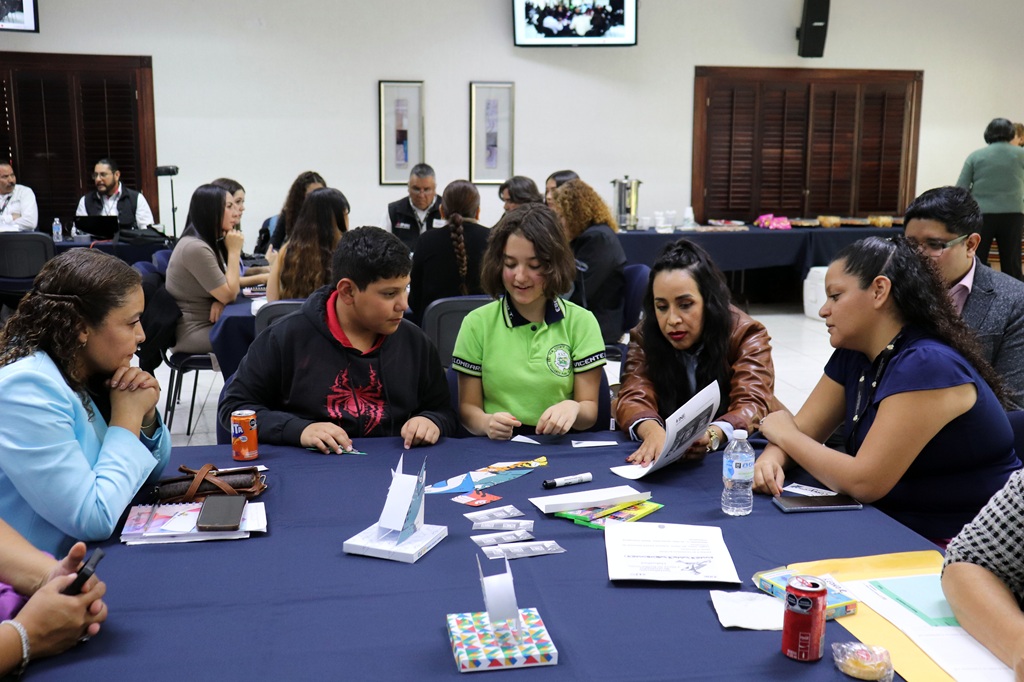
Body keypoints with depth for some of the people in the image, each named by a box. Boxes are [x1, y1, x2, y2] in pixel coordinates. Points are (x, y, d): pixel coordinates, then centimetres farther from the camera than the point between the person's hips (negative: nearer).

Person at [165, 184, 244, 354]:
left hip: (209, 323, 9)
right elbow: (229, 294, -17)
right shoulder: (195, 247, -19)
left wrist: (221, 300, -12)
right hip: (192, 332, -9)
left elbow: (228, 288, 11)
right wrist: (234, 251, -12)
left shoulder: (213, 242, 12)